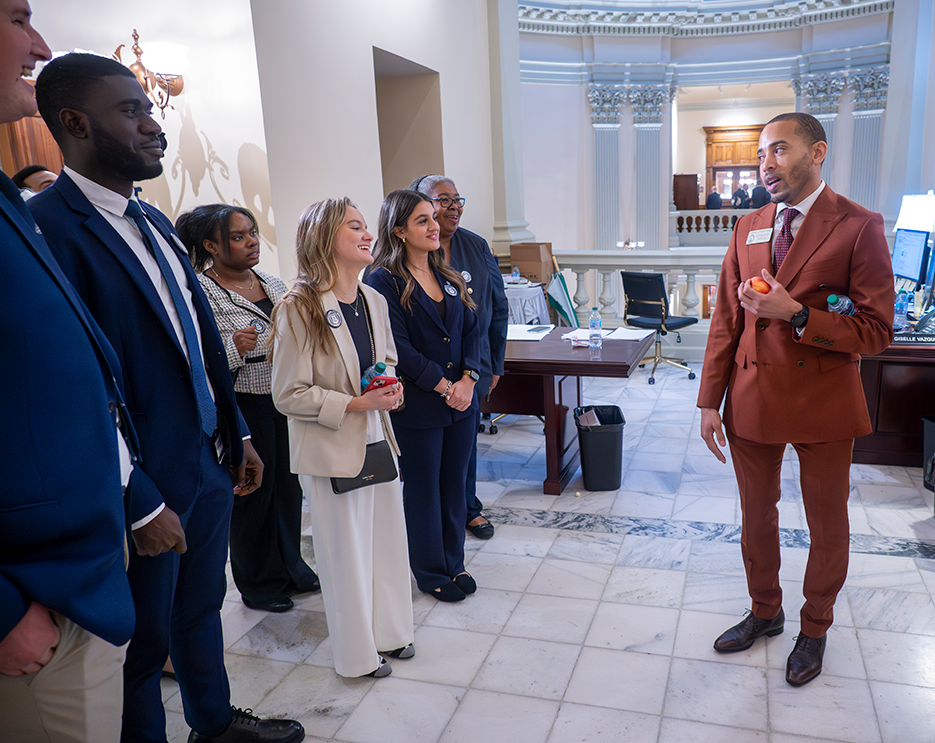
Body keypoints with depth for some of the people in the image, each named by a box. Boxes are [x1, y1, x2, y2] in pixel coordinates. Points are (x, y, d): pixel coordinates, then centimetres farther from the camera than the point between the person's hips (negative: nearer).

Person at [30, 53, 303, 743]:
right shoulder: (49, 225, -18)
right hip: (147, 485, -8)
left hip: (211, 464, 8)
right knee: (144, 640, 12)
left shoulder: (154, 222, 11)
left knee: (202, 607, 25)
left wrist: (238, 434, 15)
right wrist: (141, 504, -18)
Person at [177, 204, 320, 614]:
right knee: (253, 492, 7)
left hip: (285, 400, 6)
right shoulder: (201, 292, -11)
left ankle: (290, 566, 35)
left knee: (289, 486, 15)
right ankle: (259, 583, 26)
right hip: (244, 407, -6)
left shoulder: (273, 283, 10)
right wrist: (233, 347, -28)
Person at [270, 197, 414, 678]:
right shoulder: (297, 309, -16)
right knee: (346, 551, 8)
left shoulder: (374, 300, 5)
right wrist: (358, 404, -21)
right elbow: (288, 395, -16)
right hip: (332, 451, -6)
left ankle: (389, 632, 38)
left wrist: (392, 386, -4)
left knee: (386, 539, 16)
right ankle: (358, 652, 29)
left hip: (377, 439, 6)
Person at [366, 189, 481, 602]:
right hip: (416, 406, -6)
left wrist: (468, 379, -7)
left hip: (461, 400, 6)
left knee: (454, 483, 15)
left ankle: (454, 563, 32)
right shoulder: (384, 281, -10)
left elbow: (471, 330, 8)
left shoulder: (449, 277, 10)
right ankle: (431, 572, 26)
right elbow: (398, 348, -16)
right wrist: (444, 386, -15)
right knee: (422, 489, 8)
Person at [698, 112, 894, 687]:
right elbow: (726, 322, 7)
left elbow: (876, 332, -11)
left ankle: (815, 628, 36)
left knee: (827, 528, 13)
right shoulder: (748, 230, 7)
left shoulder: (859, 228, -8)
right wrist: (711, 401, 3)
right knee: (757, 519, 17)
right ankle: (765, 612, 40)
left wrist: (795, 314, -23)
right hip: (753, 399, 4)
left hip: (822, 403, -4)